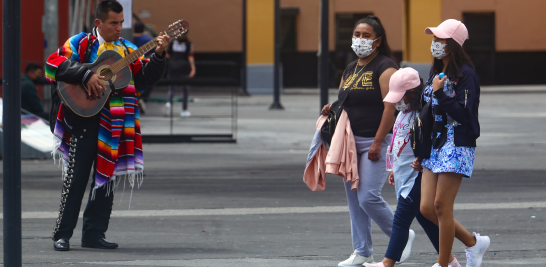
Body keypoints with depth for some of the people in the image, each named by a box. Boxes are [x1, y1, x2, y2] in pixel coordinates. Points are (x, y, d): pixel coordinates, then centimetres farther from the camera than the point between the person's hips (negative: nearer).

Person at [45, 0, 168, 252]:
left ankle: (94, 234, 14)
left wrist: (158, 56, -10)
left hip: (114, 124, 5)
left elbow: (145, 77, 6)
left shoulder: (127, 50, 13)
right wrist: (87, 75, -21)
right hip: (84, 120, -5)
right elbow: (53, 64, -13)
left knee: (106, 178, 6)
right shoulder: (81, 43, 0)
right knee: (76, 177, -5)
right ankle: (61, 235, 0)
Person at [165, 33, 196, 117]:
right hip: (184, 67, -2)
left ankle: (168, 102, -22)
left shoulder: (172, 42, 4)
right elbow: (190, 57, -10)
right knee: (185, 89, 9)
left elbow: (167, 55, 6)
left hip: (173, 67, 2)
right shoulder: (188, 43, -4)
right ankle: (184, 110, 10)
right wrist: (193, 68, -9)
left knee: (172, 88, 7)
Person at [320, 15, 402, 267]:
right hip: (351, 142, 8)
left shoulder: (385, 67, -9)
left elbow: (390, 107, -17)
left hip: (377, 142, -8)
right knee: (354, 199, 7)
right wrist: (332, 108, 2)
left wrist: (378, 142, -23)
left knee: (369, 197, -14)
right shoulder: (350, 69, 17)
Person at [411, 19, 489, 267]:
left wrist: (440, 93, -20)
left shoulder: (465, 74, -11)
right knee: (427, 208, 2)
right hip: (435, 145, 8)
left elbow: (463, 114, -18)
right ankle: (473, 242, 18)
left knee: (441, 205, -8)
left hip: (457, 146, -8)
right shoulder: (436, 72, 15)